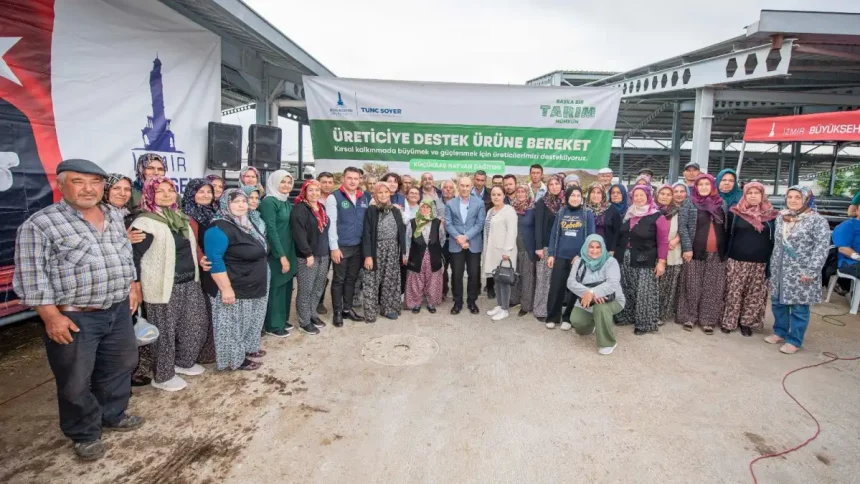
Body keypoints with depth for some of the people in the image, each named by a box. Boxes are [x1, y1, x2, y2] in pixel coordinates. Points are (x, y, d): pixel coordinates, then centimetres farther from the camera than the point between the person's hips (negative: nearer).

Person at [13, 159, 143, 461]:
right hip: (73, 318, -6)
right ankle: (85, 434, 27)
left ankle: (113, 415, 40)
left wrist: (132, 285, 15)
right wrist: (52, 317, -16)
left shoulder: (115, 217, 8)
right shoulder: (39, 224, -13)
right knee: (75, 382, 8)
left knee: (121, 366, 19)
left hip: (118, 310, 6)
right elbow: (32, 277, -14)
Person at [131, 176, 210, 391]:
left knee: (196, 325, 14)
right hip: (164, 286, -8)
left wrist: (198, 268, 23)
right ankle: (163, 377, 19)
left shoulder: (181, 218, 13)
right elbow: (135, 258, -14)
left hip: (189, 283, 8)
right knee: (165, 332, 3)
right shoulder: (145, 223, -12)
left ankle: (183, 362, 35)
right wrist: (137, 287, -16)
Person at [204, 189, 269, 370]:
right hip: (235, 289, -10)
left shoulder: (247, 224, 10)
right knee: (232, 325, 3)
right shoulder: (220, 228, -20)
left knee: (249, 322, 21)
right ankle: (234, 359, 15)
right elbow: (215, 261, -26)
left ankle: (247, 348, 36)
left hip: (253, 287, 10)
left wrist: (261, 280, 23)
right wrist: (226, 288, -27)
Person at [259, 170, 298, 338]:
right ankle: (272, 325, 14)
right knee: (275, 288, 1)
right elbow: (271, 230, -19)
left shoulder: (287, 203, 12)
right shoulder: (269, 202, -14)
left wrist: (289, 254, 12)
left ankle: (282, 319, 29)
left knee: (286, 286, 15)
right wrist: (281, 255, -21)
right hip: (275, 253, -8)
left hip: (288, 251, 8)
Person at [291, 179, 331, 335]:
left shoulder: (322, 207, 13)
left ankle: (310, 314, 30)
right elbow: (299, 234, -19)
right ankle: (304, 321, 11)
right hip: (307, 256, -8)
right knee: (306, 290, 0)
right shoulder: (299, 209, -11)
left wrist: (326, 250, 16)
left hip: (323, 255, 8)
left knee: (318, 288, 14)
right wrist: (308, 254, -20)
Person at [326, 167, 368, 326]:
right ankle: (337, 312, 15)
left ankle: (348, 308, 26)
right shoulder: (334, 197, -7)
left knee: (352, 279, 14)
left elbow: (367, 222, 14)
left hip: (358, 246, 5)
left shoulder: (363, 199, 10)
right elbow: (331, 223, -11)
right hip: (341, 246, -5)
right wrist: (334, 247, -16)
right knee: (339, 280, 5)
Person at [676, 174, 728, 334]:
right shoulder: (690, 204, -1)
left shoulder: (721, 204, 9)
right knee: (693, 286, 2)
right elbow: (683, 226, -6)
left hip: (717, 254, 3)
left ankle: (708, 320, 13)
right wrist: (687, 248, -13)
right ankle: (690, 317, 13)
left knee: (713, 288, 5)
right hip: (696, 252, -3)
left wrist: (725, 250, 8)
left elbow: (726, 228, 13)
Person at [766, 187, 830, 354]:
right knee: (778, 303, 14)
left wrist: (811, 271, -19)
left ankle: (794, 341, 14)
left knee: (799, 308, 3)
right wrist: (772, 267, 15)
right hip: (779, 272, 6)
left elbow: (822, 247, -15)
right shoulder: (781, 217, 9)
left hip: (801, 274, -6)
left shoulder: (818, 221, -9)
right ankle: (780, 332, 30)